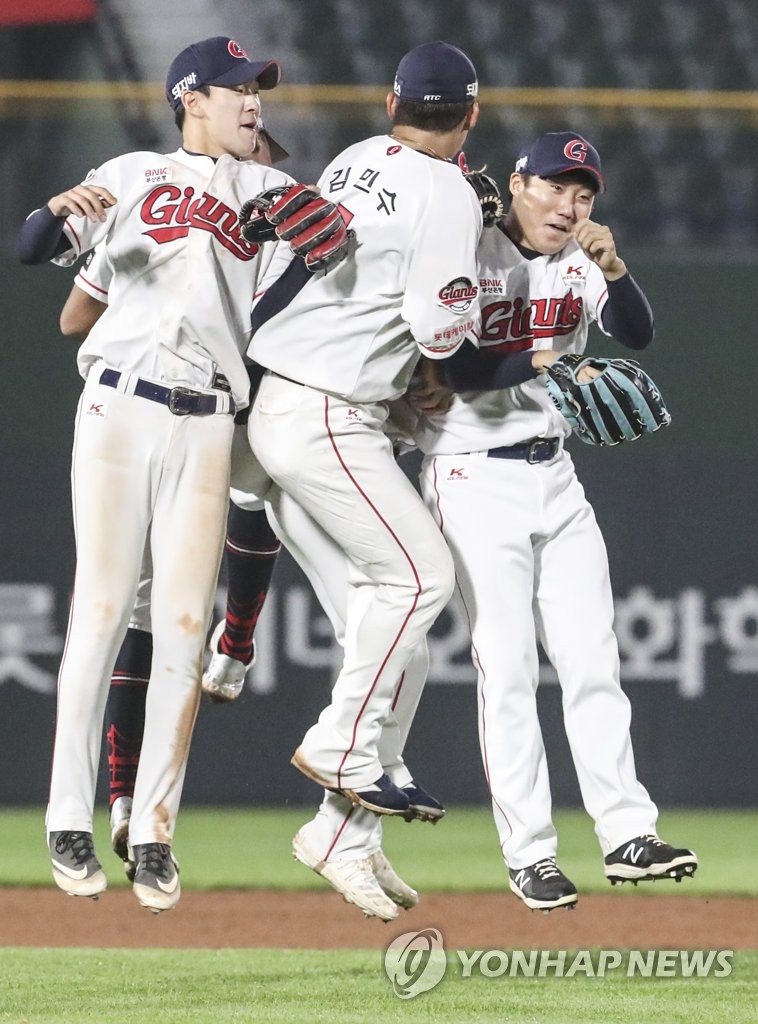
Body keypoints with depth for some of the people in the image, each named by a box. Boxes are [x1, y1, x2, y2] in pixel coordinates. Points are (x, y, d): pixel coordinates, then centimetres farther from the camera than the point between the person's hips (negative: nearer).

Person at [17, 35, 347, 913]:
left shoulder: (269, 191, 18)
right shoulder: (131, 177, 11)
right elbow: (33, 248, 3)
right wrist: (59, 210, -20)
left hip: (208, 427, 2)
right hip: (119, 407, -2)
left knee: (183, 626, -3)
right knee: (102, 609, -5)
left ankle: (153, 831, 1)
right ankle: (69, 821, 1)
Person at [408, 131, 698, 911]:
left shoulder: (579, 262, 6)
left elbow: (635, 335, -7)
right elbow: (457, 367, -21)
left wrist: (613, 269, -24)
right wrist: (541, 362, -34)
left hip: (554, 477, 6)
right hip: (476, 478, -6)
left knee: (592, 658, 3)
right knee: (507, 666, -7)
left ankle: (627, 834, 5)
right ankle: (528, 855, -3)